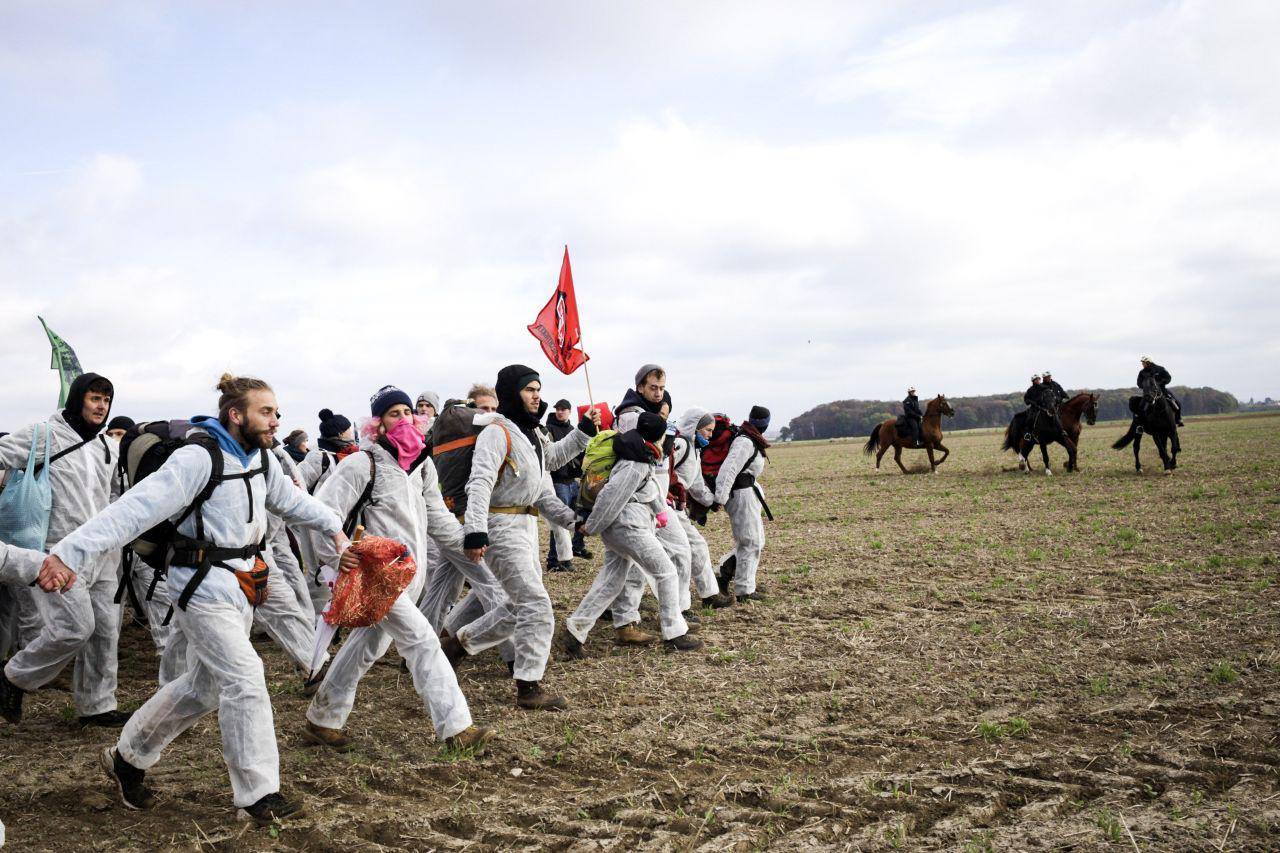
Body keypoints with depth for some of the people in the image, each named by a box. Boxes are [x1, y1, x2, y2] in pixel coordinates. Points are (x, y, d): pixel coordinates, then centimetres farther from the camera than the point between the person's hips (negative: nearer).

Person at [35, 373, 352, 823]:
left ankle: (127, 758, 35)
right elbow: (140, 505, -28)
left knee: (203, 686, 17)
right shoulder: (199, 457, -20)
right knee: (245, 681, -12)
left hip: (239, 586, 9)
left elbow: (291, 499, 25)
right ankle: (258, 794, -2)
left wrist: (334, 528, 24)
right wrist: (73, 550, -34)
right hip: (203, 587, -9)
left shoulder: (260, 458, 7)